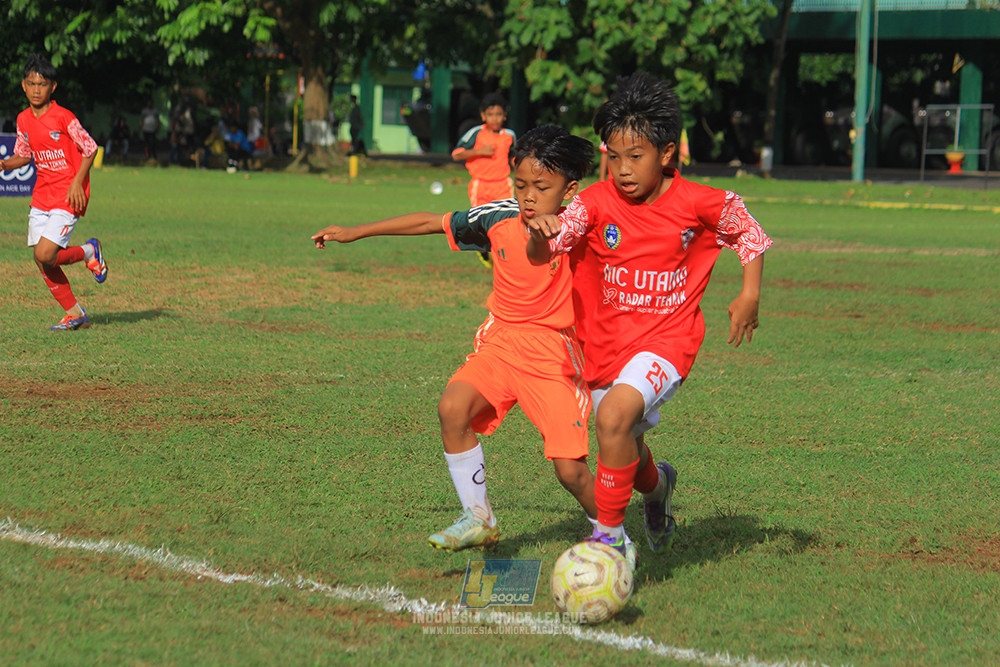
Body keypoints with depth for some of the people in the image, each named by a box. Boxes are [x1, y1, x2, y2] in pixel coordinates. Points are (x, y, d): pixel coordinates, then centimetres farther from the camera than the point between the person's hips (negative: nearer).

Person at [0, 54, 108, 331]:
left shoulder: (63, 117, -14)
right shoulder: (23, 120, 5)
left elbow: (90, 149, -8)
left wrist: (77, 182, -15)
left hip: (68, 196, -7)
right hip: (42, 196, 7)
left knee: (44, 255, -18)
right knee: (42, 261, 1)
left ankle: (89, 252, 10)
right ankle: (74, 314, 14)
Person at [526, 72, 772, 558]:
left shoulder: (699, 203, -11)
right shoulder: (596, 203, -9)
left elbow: (749, 233, 8)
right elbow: (541, 254, -20)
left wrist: (750, 294, -3)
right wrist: (541, 233, -42)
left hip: (667, 339, -4)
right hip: (608, 342, 4)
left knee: (614, 416, -30)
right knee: (628, 456, 17)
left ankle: (608, 535, -17)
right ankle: (657, 485, 56)